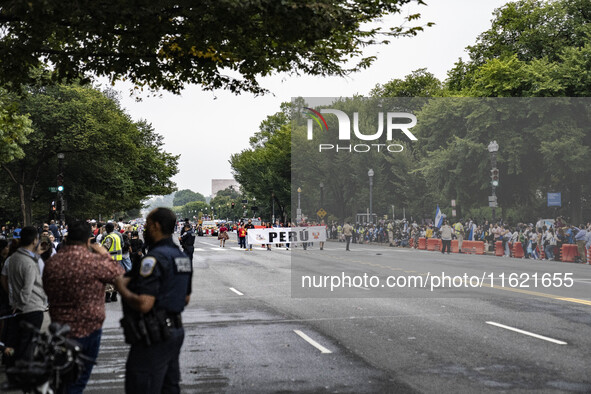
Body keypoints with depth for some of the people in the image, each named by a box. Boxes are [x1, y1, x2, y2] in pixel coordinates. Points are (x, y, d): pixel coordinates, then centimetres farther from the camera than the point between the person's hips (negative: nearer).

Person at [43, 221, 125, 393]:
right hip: (88, 327, -4)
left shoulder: (51, 263, -1)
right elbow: (120, 275, -5)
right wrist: (105, 254, 6)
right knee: (78, 380, 9)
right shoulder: (94, 261, -18)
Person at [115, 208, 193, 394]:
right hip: (176, 330, 10)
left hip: (154, 337, -10)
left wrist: (122, 288, -10)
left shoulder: (154, 258, -20)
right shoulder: (182, 256, 11)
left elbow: (143, 304, -27)